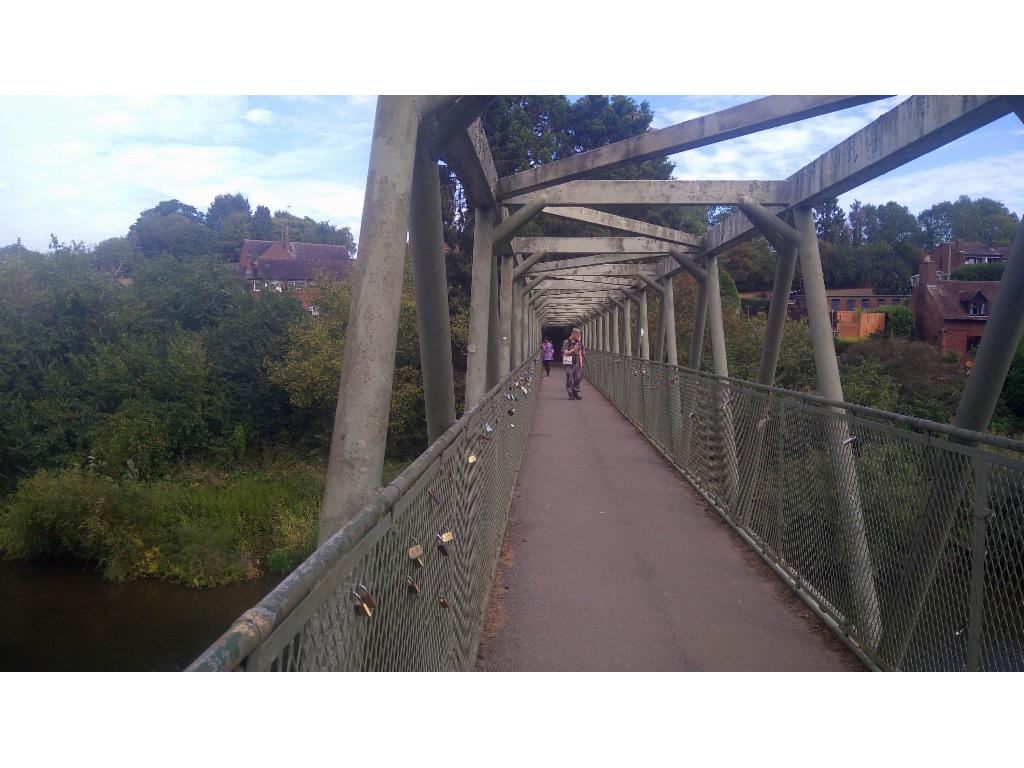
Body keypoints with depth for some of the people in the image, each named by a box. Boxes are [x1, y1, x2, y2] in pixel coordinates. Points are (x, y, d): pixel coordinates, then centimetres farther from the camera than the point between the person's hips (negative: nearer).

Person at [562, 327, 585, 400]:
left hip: (577, 363, 6)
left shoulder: (578, 342, 13)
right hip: (569, 363, -6)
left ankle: (576, 393, 13)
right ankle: (570, 394, 1)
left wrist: (581, 362, 7)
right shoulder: (567, 342, -7)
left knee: (577, 378, 5)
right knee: (569, 379, -4)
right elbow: (566, 353, -13)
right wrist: (574, 349, -21)